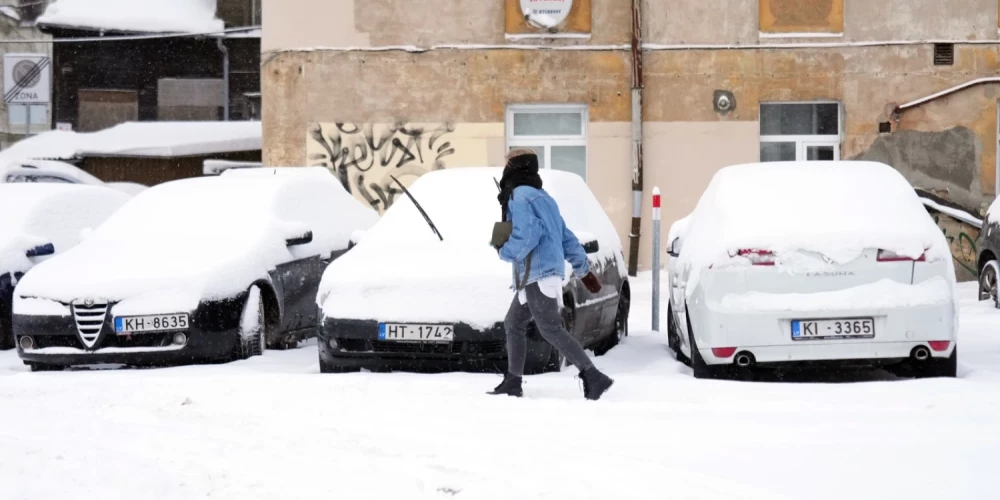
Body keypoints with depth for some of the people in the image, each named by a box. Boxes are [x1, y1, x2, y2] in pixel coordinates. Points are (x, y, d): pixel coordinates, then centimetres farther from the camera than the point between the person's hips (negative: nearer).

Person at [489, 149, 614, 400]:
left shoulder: (519, 198, -9)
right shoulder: (543, 198, 21)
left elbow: (527, 237, -22)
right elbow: (567, 238, 22)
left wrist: (503, 251, -6)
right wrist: (583, 269, 23)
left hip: (537, 274, -10)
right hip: (547, 273, 10)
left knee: (551, 329, -12)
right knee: (513, 324, 14)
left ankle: (593, 377, -19)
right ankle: (512, 382, 15)